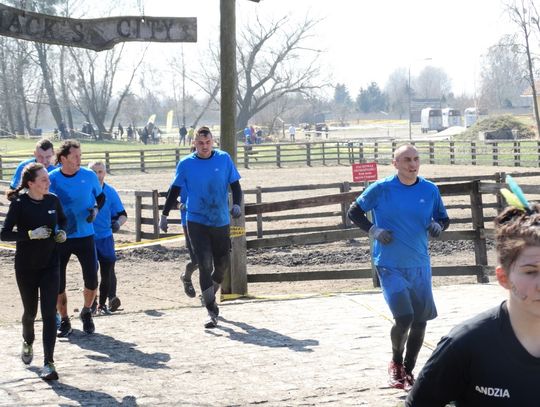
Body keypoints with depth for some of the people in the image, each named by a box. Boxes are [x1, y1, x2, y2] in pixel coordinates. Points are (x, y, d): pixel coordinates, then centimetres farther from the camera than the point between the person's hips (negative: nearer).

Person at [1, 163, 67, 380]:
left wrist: (62, 232, -4)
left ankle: (48, 364, -10)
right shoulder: (19, 204, -13)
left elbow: (62, 219, 17)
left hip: (50, 266, 2)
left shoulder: (53, 200, -2)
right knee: (30, 311, 14)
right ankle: (28, 342, 47)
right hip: (25, 267, -2)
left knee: (49, 313, -9)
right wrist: (31, 234, -25)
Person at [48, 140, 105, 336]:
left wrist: (95, 209, -7)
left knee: (92, 278, -4)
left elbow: (100, 196, 13)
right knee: (57, 282, 1)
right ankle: (64, 320, 19)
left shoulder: (89, 176, -4)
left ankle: (87, 313, 24)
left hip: (85, 235, 1)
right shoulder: (51, 179, -7)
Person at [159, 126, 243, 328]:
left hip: (221, 221, 2)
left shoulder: (224, 159, 1)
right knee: (205, 264, -11)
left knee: (223, 263, 11)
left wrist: (236, 204, -11)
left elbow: (235, 185, 6)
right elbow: (175, 190, 6)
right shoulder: (186, 164, -2)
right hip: (196, 221, -2)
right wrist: (164, 215, 4)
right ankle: (211, 310, -8)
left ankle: (209, 294, 39)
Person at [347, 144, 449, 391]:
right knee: (403, 317, -15)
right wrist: (373, 230, -11)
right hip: (390, 266, -4)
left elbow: (444, 219, 14)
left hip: (420, 266, 4)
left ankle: (408, 372, 24)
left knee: (420, 320, 5)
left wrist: (438, 226, -9)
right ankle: (395, 363, 14)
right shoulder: (381, 189, -6)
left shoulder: (430, 190, 2)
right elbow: (354, 212, 3)